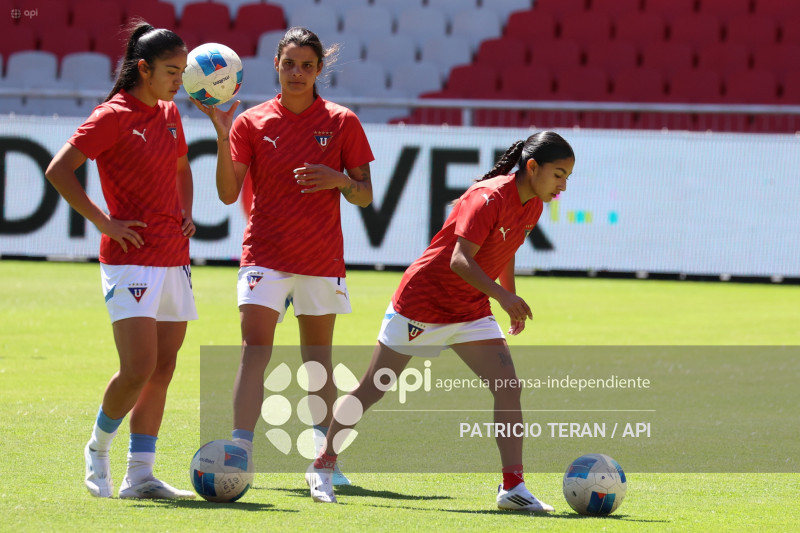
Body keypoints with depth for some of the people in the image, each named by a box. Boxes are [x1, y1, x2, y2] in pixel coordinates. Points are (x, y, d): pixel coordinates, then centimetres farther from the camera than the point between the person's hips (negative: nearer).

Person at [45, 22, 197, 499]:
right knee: (138, 369, -14)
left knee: (163, 369, 5)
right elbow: (59, 171, -13)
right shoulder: (113, 116, -9)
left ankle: (140, 476, 8)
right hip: (131, 259, -8)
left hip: (174, 259, 8)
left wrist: (186, 212, 14)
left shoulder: (170, 114, 13)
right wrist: (104, 222, -14)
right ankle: (99, 449, 10)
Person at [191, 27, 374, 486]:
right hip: (266, 254, -1)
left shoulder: (342, 122, 2)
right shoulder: (252, 122, 2)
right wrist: (223, 136, -15)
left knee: (319, 362, 10)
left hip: (322, 259, 1)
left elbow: (365, 196, 4)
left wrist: (338, 179, -17)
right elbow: (228, 193, -4)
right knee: (254, 352, -16)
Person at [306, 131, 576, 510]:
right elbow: (460, 260, -33)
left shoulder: (531, 206, 0)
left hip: (470, 310, 7)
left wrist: (511, 302, 20)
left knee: (508, 387, -11)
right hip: (421, 301, -7)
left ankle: (512, 487, -11)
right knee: (372, 388, 6)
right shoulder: (490, 198, -26)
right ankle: (322, 466, 21)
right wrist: (502, 295, -43)